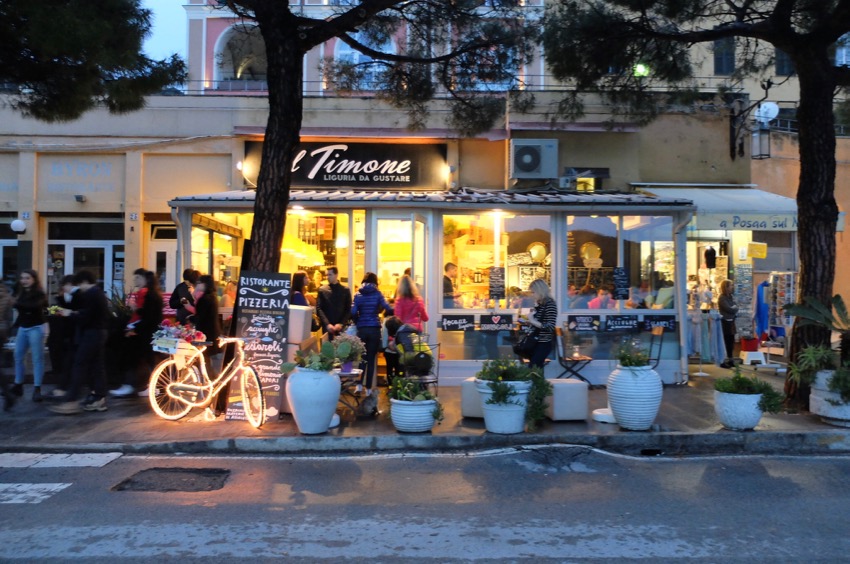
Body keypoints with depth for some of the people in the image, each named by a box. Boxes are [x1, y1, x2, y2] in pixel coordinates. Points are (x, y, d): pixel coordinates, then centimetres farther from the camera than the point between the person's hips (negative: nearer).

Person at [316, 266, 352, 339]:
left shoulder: (345, 290, 7)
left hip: (342, 327, 0)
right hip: (327, 327, 0)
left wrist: (341, 324, -10)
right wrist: (327, 324, -13)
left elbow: (348, 310, 4)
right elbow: (319, 309, 0)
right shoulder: (322, 290, 7)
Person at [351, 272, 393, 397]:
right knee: (371, 359, 5)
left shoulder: (358, 295, 3)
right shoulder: (378, 294, 0)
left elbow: (353, 312, -8)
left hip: (362, 329, 1)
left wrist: (358, 322, 10)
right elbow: (389, 309, -11)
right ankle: (368, 388, 7)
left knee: (362, 357, 15)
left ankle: (359, 384, 4)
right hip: (375, 329, -1)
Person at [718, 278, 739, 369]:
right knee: (725, 342, -4)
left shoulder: (731, 296, 10)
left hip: (731, 321, 8)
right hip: (725, 322, -8)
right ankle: (723, 361, 1)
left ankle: (729, 360, 21)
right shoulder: (722, 298, -15)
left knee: (731, 341, 12)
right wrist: (734, 308, -2)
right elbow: (729, 309, -20)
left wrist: (733, 308, -12)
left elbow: (735, 308, 7)